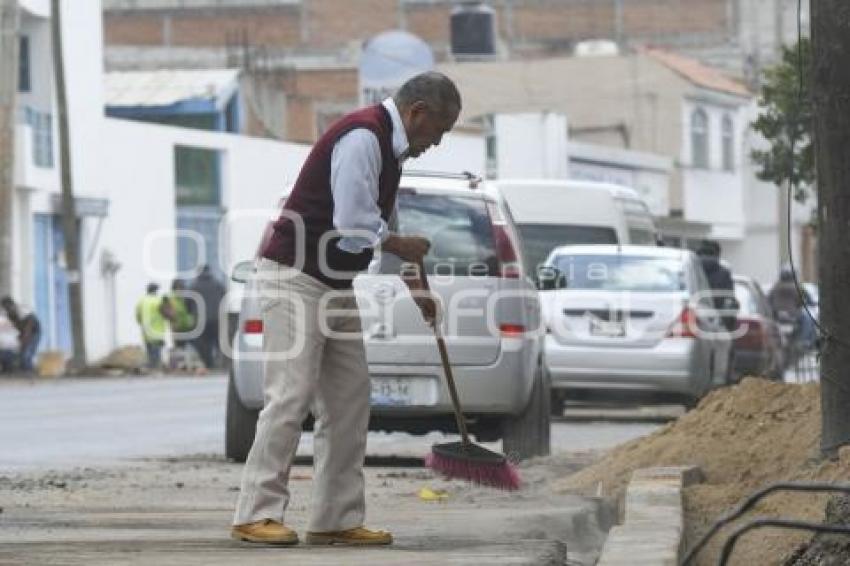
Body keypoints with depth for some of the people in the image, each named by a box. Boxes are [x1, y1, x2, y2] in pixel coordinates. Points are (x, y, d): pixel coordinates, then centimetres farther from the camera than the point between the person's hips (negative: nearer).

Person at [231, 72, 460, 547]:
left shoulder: (391, 147, 13)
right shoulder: (361, 138, -19)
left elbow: (381, 229, 24)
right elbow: (354, 230, -24)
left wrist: (415, 286, 22)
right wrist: (404, 248, -6)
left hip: (335, 285, 10)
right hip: (295, 278, -10)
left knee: (349, 399, 7)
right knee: (291, 395, -12)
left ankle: (338, 519, 10)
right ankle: (257, 514, -8)